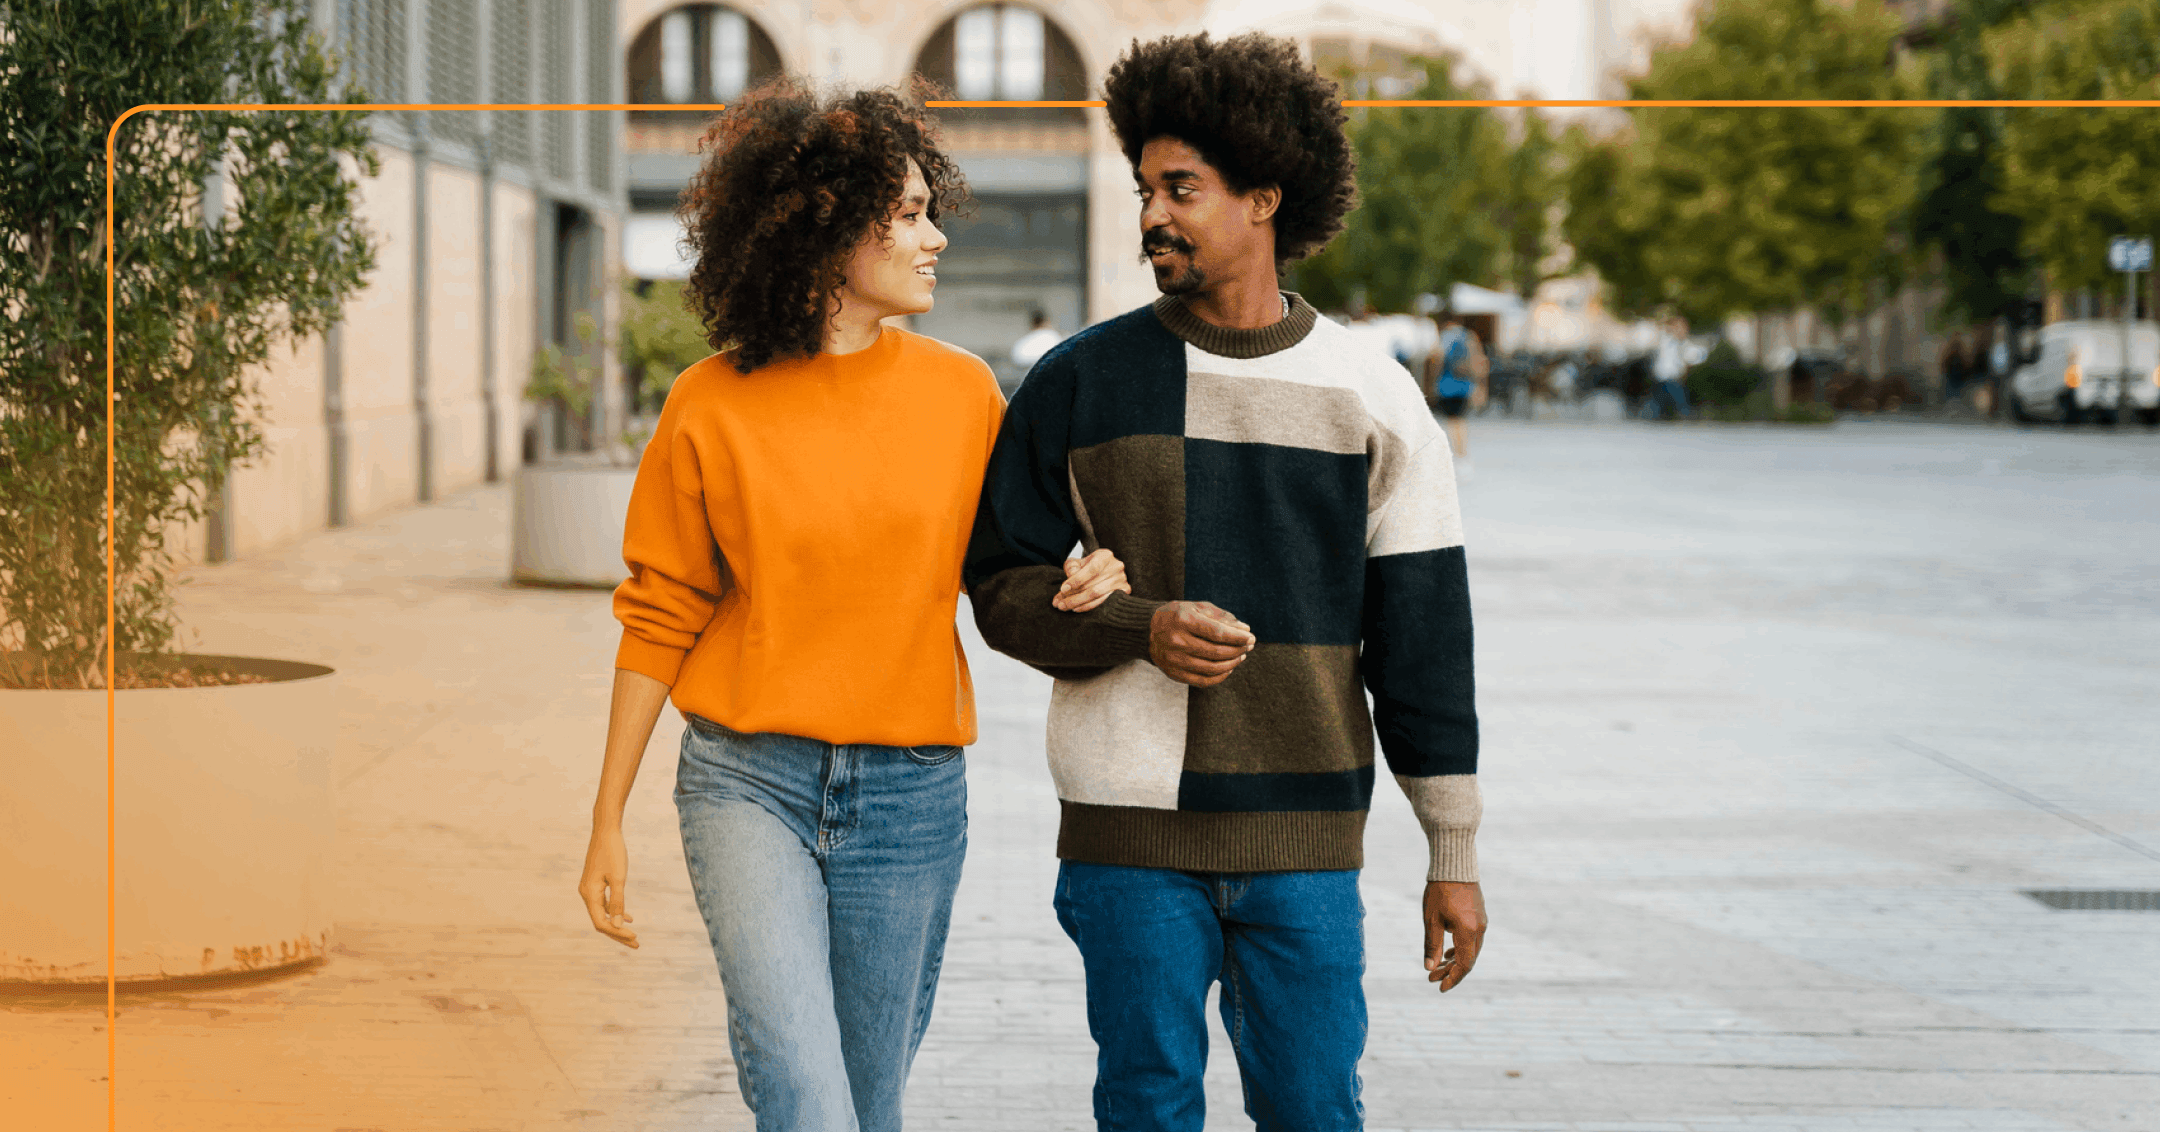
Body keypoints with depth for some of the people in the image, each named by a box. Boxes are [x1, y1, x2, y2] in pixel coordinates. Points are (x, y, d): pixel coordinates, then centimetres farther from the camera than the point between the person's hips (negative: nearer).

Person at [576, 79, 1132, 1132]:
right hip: (750, 780, -2)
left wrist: (1075, 586, -10)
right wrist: (608, 821, 3)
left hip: (909, 795, 3)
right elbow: (660, 618, 3)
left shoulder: (961, 392, 2)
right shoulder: (712, 404, -4)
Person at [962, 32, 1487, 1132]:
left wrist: (1453, 854, 4)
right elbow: (1003, 585, 5)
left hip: (1304, 842, 0)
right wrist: (1142, 627, -15)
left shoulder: (1371, 395, 4)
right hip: (1130, 834, 0)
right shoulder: (1081, 382, 3)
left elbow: (1423, 637, 5)